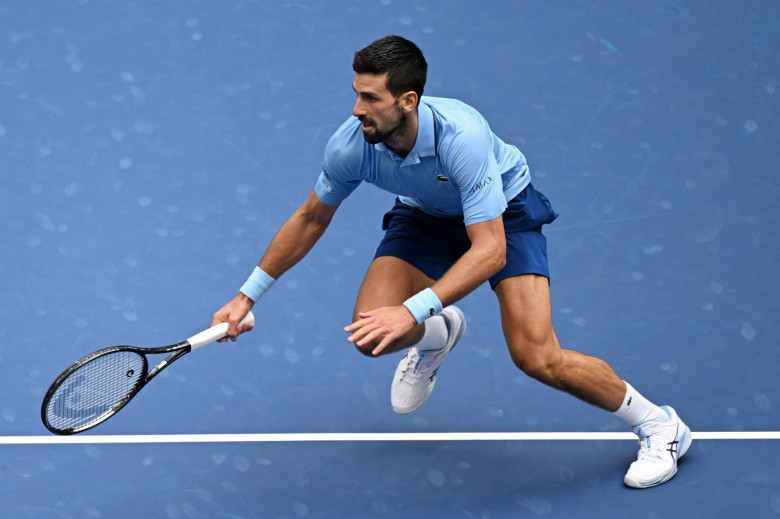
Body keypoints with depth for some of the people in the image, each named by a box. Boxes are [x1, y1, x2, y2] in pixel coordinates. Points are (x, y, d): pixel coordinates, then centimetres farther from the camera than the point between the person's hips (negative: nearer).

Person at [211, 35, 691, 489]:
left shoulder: (462, 136, -41)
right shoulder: (350, 145, -25)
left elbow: (490, 250, -42)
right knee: (371, 331, -19)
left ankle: (658, 426, 4)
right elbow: (312, 218, -5)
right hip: (426, 215, 5)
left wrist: (414, 310, -51)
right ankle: (438, 334, 21)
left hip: (504, 212, -4)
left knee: (537, 358, -20)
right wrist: (248, 295, -2)